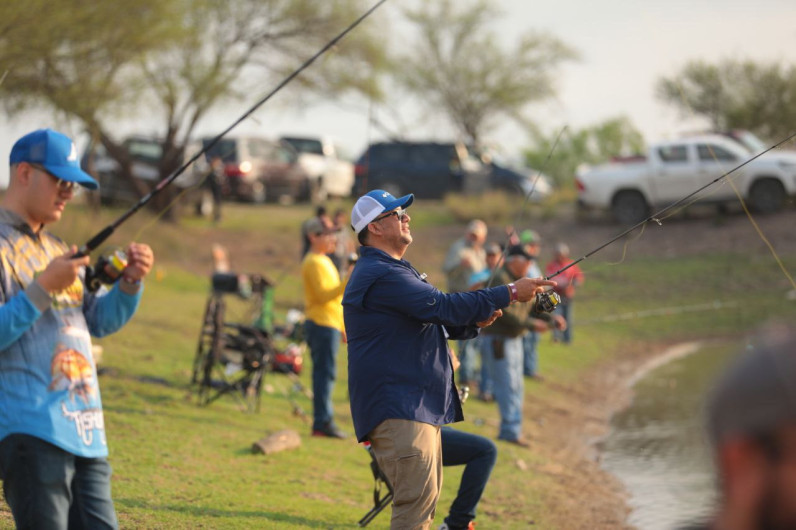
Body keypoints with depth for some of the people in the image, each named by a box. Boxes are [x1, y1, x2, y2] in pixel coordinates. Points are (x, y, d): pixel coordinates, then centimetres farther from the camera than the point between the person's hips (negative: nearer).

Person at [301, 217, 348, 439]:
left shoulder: (323, 261, 20)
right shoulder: (314, 263, -12)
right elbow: (323, 295, -21)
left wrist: (343, 326, 25)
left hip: (329, 324, 10)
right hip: (322, 324, -10)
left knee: (324, 374, 9)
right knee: (325, 372, -11)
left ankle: (323, 421, 10)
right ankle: (323, 423, -13)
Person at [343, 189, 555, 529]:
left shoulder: (392, 271, 22)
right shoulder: (380, 275, -15)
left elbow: (433, 321, 26)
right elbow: (442, 307, -22)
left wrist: (475, 321, 6)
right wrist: (509, 293, -18)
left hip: (419, 406, 11)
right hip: (398, 410, -11)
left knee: (425, 499, 13)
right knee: (416, 501, -16)